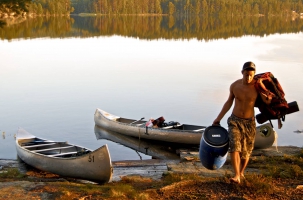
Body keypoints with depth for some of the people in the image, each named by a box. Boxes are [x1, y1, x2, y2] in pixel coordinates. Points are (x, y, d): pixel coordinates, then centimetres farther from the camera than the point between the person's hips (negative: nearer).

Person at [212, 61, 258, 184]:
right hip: (235, 120, 0)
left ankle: (241, 172, 33)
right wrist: (218, 118, 10)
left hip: (249, 123, 0)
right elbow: (229, 102, 8)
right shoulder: (234, 86, -6)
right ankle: (236, 176, -19)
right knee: (234, 147, -17)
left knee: (246, 151, 9)